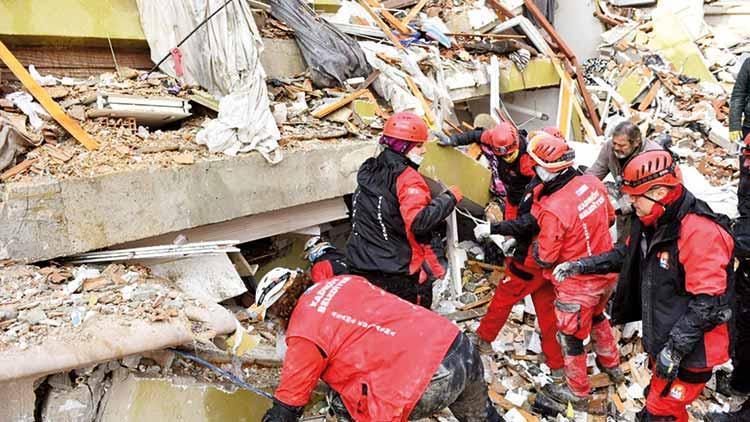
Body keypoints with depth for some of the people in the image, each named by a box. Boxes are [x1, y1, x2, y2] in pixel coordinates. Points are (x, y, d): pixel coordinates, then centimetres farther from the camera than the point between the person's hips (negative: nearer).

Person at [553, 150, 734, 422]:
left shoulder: (700, 232, -27)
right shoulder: (653, 222, 2)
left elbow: (708, 303, -28)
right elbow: (627, 255, 17)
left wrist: (674, 349, -25)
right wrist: (581, 266, 9)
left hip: (689, 353, -9)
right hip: (662, 342, 9)